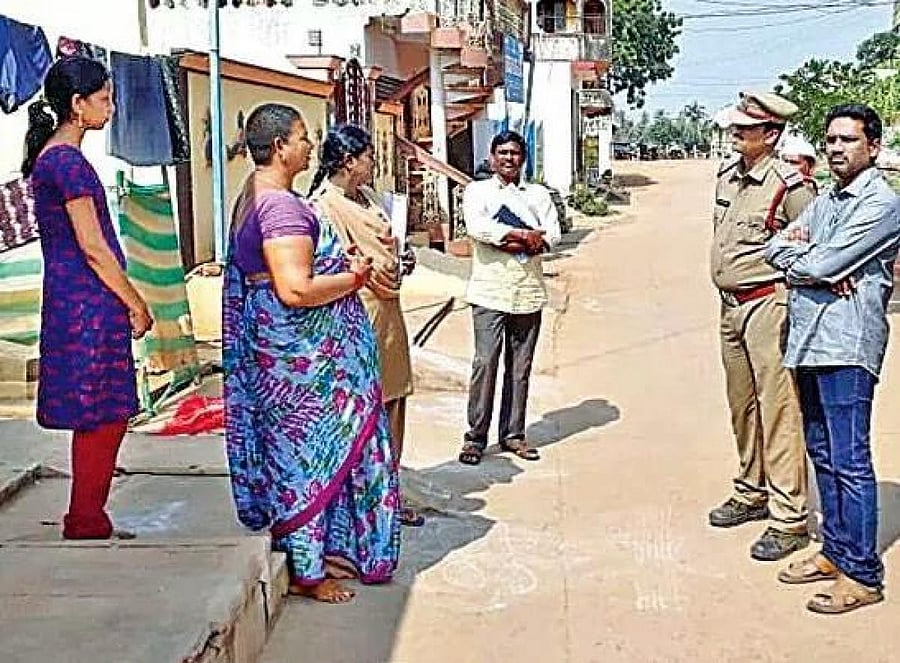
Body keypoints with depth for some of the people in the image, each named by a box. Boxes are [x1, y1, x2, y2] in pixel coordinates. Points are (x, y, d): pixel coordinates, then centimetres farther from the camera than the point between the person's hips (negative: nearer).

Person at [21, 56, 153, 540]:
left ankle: (86, 523, 23)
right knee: (102, 418, -2)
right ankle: (87, 527, 8)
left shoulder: (51, 157, 15)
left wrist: (128, 300, 20)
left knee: (99, 418, 14)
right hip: (89, 306, -10)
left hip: (76, 304, 10)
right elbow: (93, 247, -17)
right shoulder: (68, 161, -15)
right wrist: (136, 303, -8)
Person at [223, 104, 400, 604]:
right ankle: (307, 571, 13)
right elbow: (296, 290, -29)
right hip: (301, 351, -11)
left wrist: (342, 266, 13)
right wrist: (352, 278, -13)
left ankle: (322, 551, 30)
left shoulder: (253, 197, 13)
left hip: (279, 342, 11)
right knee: (308, 448, 0)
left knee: (300, 447, 17)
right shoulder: (283, 205, -21)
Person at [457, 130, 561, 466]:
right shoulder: (477, 190, 7)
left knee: (520, 368, 7)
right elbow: (476, 226, -12)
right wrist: (524, 236, -13)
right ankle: (475, 437, 1)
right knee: (485, 364, -7)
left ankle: (513, 434, 16)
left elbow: (552, 234, 1)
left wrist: (512, 241, -13)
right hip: (490, 292, -3)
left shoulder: (538, 194, 15)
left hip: (529, 292, 3)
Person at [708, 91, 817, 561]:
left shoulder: (789, 185, -15)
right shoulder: (727, 174, 9)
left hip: (767, 305, -8)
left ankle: (789, 518, -1)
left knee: (776, 409, -7)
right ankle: (752, 493, 33)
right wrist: (726, 294, 14)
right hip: (730, 305, 8)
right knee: (742, 405, 17)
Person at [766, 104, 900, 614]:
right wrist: (820, 268, -8)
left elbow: (824, 263, -16)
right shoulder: (825, 202, 19)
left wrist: (799, 256, 5)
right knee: (823, 452, 15)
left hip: (846, 345, -9)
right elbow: (775, 248, 10)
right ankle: (834, 551, 26)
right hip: (809, 340, 9)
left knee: (849, 461, -6)